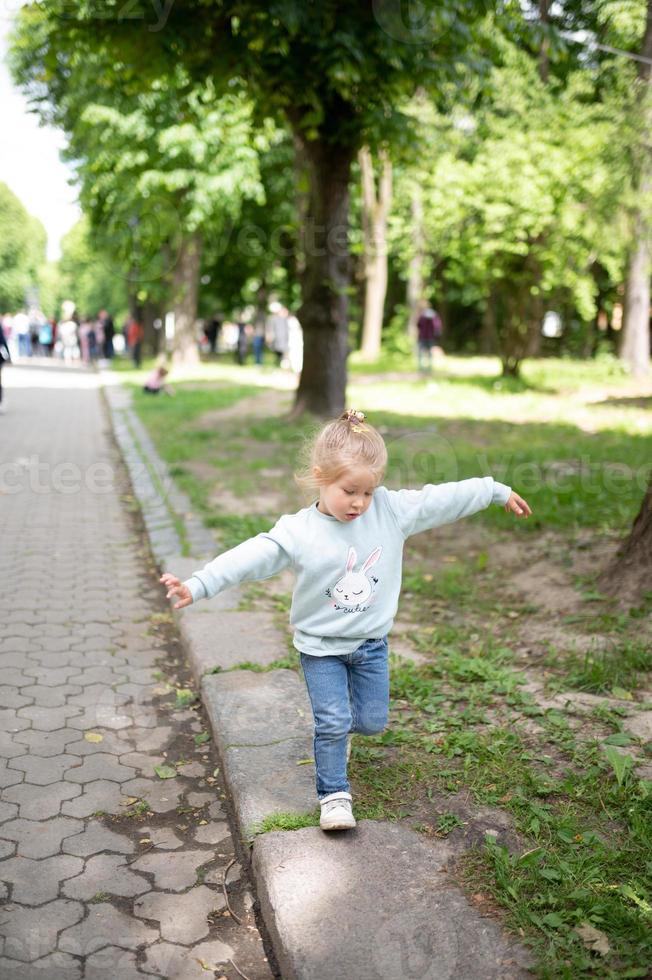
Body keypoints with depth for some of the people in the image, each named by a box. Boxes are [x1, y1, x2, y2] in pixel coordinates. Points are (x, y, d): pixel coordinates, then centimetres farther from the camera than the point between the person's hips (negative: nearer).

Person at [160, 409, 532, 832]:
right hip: (321, 647, -3)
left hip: (372, 642, 4)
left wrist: (498, 491, 5)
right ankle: (334, 796, 15)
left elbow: (444, 499, -4)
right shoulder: (298, 532, -20)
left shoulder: (392, 509, -11)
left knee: (373, 721, 13)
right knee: (333, 724, -5)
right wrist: (198, 586, -38)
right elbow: (249, 558, -28)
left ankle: (338, 723, 46)